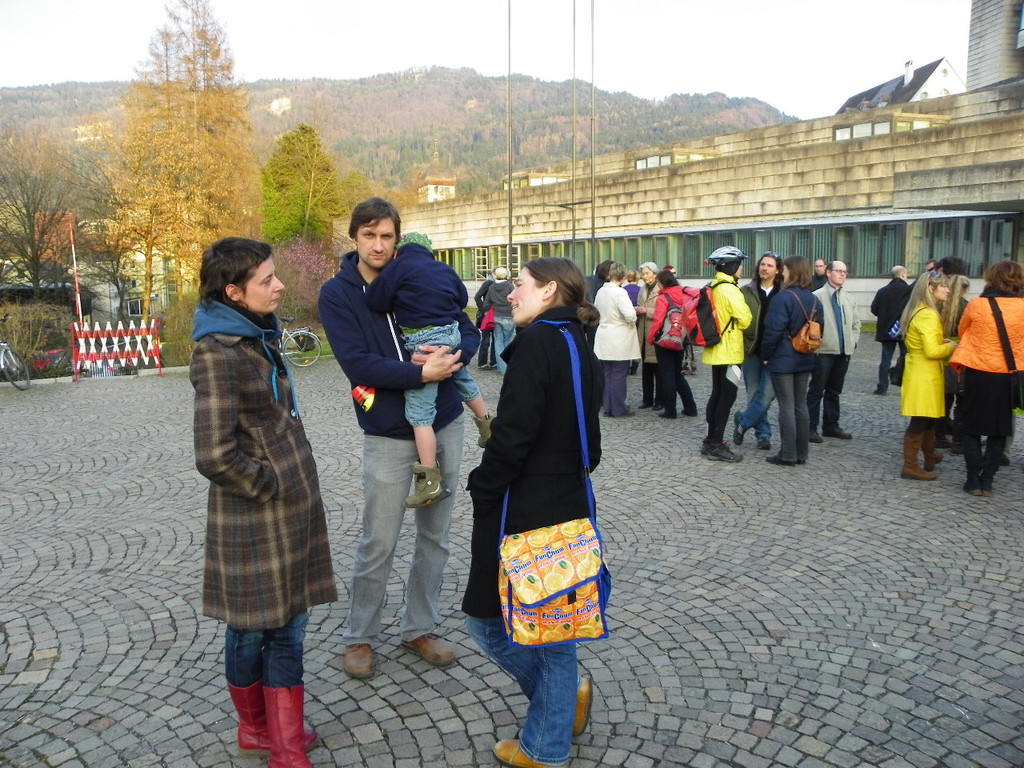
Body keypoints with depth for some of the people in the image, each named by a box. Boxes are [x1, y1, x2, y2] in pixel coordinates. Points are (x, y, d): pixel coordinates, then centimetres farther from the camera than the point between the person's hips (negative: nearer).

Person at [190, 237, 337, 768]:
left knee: (287, 624, 15)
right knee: (253, 626, 12)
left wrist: (293, 479, 14)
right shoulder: (219, 353, -19)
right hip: (254, 519, -8)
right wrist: (269, 486, -13)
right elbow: (215, 455, -25)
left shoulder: (260, 336, 9)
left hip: (291, 507, 8)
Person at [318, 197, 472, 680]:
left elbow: (469, 333, 5)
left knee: (435, 537, 13)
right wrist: (422, 373, -23)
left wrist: (454, 355, -17)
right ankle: (359, 637, 26)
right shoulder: (337, 294, -4)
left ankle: (419, 629, 31)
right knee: (378, 544, 4)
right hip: (389, 435, -3)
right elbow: (357, 364, -16)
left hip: (445, 425, 4)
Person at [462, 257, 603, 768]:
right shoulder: (583, 349, 11)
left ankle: (568, 689, 18)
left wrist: (482, 490, -10)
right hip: (570, 505, 9)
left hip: (523, 511, -9)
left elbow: (514, 433, -22)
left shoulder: (537, 341, -16)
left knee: (487, 618, 9)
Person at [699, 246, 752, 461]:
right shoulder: (729, 289, -17)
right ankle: (717, 445, -1)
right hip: (728, 352, -9)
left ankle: (711, 441, 21)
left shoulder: (713, 288, 10)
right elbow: (745, 319, -16)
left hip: (715, 351, 9)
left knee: (717, 394, 14)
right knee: (727, 396, -4)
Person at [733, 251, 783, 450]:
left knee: (767, 393, -8)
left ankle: (742, 421, 13)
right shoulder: (746, 291, 4)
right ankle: (763, 433, 20)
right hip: (752, 350, 1)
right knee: (754, 394, 7)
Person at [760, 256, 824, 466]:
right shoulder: (814, 300, 8)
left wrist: (765, 355, -7)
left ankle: (787, 455, 2)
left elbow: (773, 330, -18)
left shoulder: (784, 297, -15)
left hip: (782, 360, -7)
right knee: (801, 406, 11)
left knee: (786, 407, -3)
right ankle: (801, 453, 18)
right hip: (804, 361, 7)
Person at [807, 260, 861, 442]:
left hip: (844, 351, 6)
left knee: (834, 391, 14)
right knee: (817, 390, -1)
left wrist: (853, 340, 9)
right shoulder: (817, 296, -7)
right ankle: (811, 427, 4)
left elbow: (856, 322, 21)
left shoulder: (849, 299, 13)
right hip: (823, 351, -6)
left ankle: (831, 425, 22)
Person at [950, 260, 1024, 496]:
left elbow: (962, 332, 7)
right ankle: (987, 481, 12)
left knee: (972, 428, 10)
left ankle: (974, 480, 10)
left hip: (977, 373, -1)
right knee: (998, 430, 12)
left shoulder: (976, 305, -11)